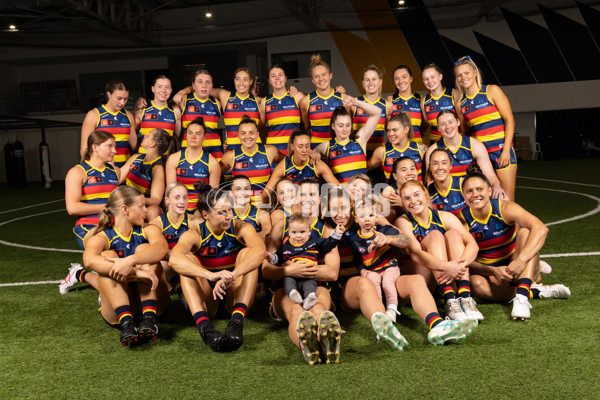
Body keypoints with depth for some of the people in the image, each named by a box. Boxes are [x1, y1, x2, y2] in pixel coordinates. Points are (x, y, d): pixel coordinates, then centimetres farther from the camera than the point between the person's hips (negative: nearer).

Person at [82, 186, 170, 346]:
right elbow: (90, 260, -31)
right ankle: (126, 322, -39)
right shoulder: (101, 238, -5)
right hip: (118, 306, -1)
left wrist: (130, 261, -40)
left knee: (144, 249, -17)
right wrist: (137, 271, -40)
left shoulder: (148, 230, 2)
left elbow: (162, 247, -23)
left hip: (151, 299, 1)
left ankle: (149, 318, -33)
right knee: (108, 255, -20)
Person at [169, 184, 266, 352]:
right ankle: (204, 326, -45)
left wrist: (231, 276, -46)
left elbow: (260, 250, -30)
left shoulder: (241, 228, -7)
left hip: (236, 295, 0)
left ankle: (237, 321, -41)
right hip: (204, 300, 0)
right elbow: (174, 259, -32)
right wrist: (212, 275, -48)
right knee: (188, 259, -23)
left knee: (247, 253, -21)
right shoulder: (194, 235, -9)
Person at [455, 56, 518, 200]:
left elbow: (509, 120, -5)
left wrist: (506, 150, -12)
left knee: (507, 199, -5)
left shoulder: (491, 91, -1)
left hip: (501, 150, -3)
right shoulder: (461, 102, 10)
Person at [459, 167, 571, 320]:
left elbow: (541, 229, -32)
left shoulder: (504, 208, -16)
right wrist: (492, 271, -34)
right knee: (476, 283, -34)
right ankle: (539, 292, -20)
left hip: (519, 270, 0)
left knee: (525, 232, -26)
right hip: (489, 272, 0)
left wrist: (520, 260, -46)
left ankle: (522, 296, -40)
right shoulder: (462, 220, -13)